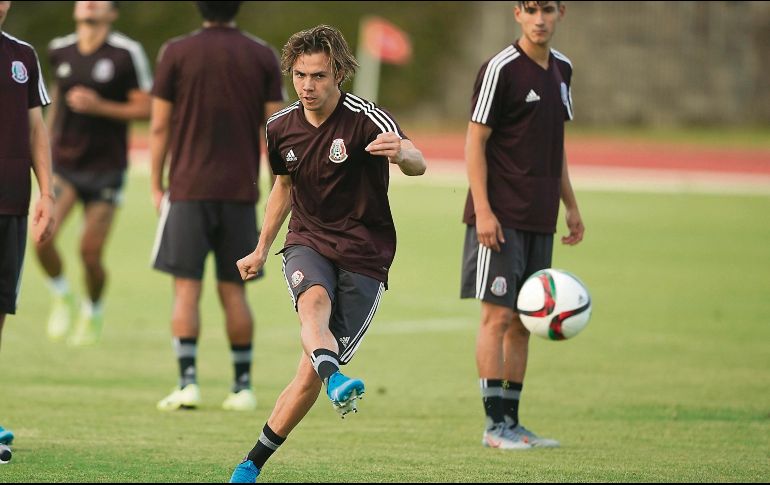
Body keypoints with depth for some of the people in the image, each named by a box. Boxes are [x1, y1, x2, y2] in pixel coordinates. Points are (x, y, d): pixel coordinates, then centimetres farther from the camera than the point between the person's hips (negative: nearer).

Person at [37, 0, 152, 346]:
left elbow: (145, 109, -8)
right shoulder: (59, 51, 3)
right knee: (42, 238, -17)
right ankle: (62, 296, 12)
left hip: (105, 168, -3)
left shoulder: (127, 54, -10)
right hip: (62, 162, 3)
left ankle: (93, 313, 28)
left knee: (91, 253, -2)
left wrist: (100, 107, -20)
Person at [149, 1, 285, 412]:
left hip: (188, 189, -2)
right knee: (233, 289, 10)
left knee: (186, 287, -1)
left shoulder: (176, 53, -3)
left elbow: (159, 126, -2)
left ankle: (187, 381, -10)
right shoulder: (263, 57, 3)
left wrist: (156, 185, 7)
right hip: (241, 191, 2)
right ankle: (242, 386, 11)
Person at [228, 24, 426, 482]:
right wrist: (261, 251, 26)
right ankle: (336, 380, -63)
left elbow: (418, 164, -33)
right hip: (308, 243, 3)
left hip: (363, 254, -3)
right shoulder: (281, 127, 3)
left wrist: (402, 154, -58)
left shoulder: (365, 118, -15)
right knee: (314, 299, -35)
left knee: (310, 373, -5)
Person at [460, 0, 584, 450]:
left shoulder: (561, 69, 13)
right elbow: (475, 142, -10)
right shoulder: (501, 69, -10)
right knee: (498, 316, -8)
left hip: (540, 220, 7)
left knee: (524, 322, 10)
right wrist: (483, 210, -17)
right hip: (501, 218, -7)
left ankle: (512, 421, 15)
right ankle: (496, 425, -5)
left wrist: (571, 206, 20)